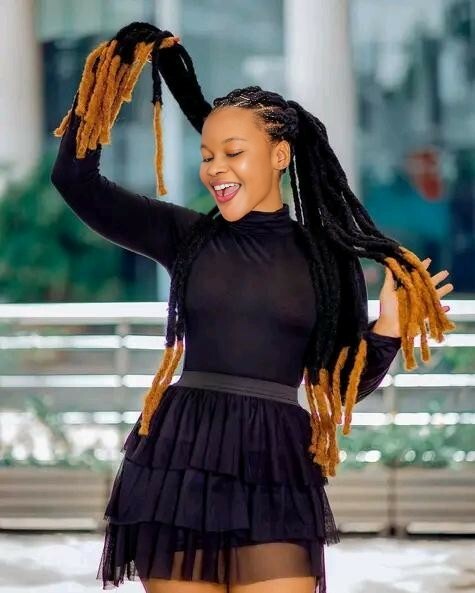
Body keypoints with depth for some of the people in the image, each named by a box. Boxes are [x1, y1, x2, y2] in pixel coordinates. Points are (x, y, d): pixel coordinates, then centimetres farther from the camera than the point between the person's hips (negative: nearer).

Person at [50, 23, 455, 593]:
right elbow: (76, 179, 2)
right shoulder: (186, 236, 7)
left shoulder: (325, 258, 7)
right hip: (180, 462, 1)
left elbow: (344, 384, 10)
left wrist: (389, 330, -7)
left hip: (274, 471, -1)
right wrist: (107, 75, -1)